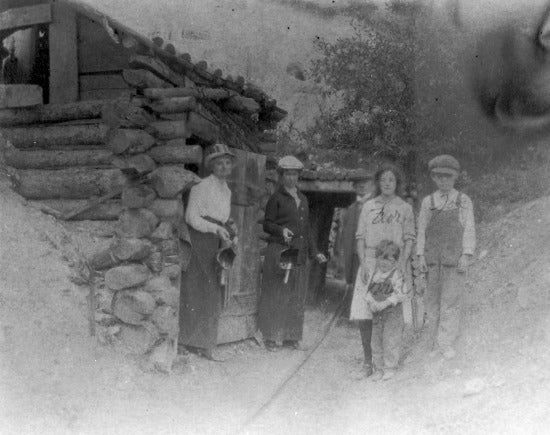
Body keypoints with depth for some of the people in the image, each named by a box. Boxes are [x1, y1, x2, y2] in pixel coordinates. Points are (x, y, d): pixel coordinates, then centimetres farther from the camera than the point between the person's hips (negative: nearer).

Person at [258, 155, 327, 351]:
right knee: (275, 294, -4)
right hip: (279, 251, -6)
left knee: (296, 295, 7)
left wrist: (314, 252, 20)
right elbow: (266, 224, -3)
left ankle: (290, 337, 14)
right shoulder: (276, 198, 0)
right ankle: (270, 337, 3)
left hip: (299, 253, 6)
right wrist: (281, 230, -23)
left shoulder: (303, 199, 18)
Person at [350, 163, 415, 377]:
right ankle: (367, 359, 3)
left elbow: (409, 239, 4)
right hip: (370, 263, 1)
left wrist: (402, 262, -10)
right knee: (363, 313, -7)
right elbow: (360, 237, 8)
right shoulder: (368, 207, 11)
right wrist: (363, 263, -4)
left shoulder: (405, 208, 8)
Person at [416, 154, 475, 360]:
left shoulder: (463, 201, 7)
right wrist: (420, 255, 2)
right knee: (432, 299, 2)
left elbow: (469, 229, 3)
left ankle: (447, 343, -1)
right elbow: (421, 230, 11)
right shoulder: (427, 202, 12)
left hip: (455, 257, -2)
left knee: (451, 299, -6)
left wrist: (466, 256, -6)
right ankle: (434, 344, 8)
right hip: (432, 257, 2)